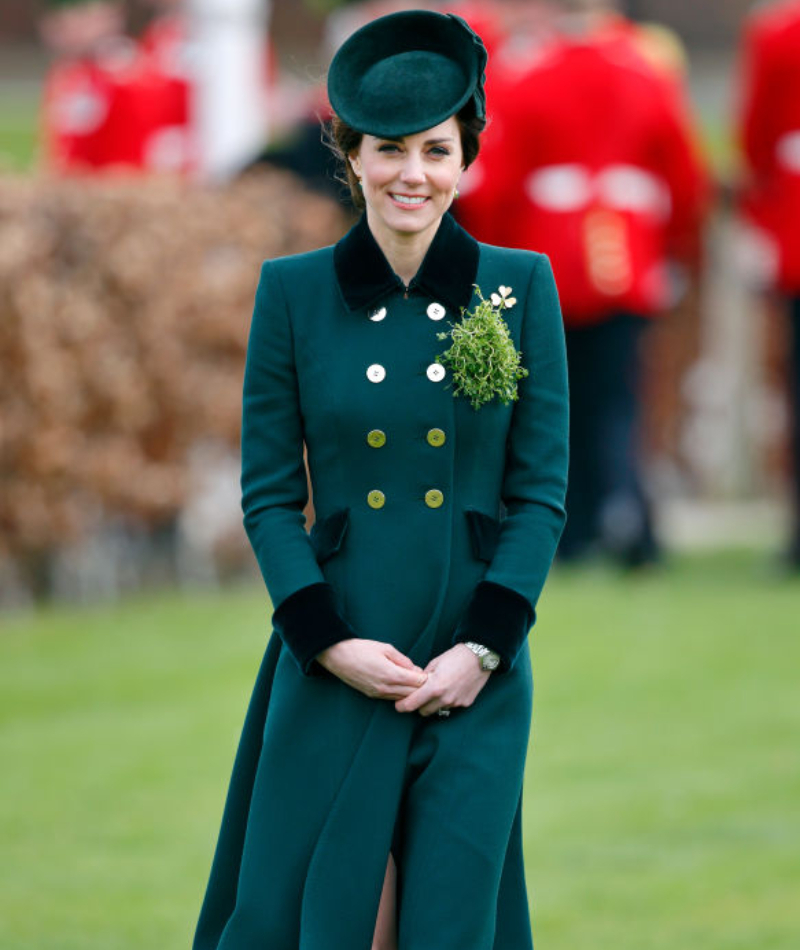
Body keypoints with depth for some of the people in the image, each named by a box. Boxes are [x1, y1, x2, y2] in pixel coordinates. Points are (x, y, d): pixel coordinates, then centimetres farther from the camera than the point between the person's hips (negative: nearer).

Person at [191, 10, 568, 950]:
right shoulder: (294, 292, 3)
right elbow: (268, 495, 3)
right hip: (333, 664, 0)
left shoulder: (519, 288, 3)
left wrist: (484, 647, -8)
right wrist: (331, 642, -9)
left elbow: (541, 491, 3)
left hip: (477, 668, 0)